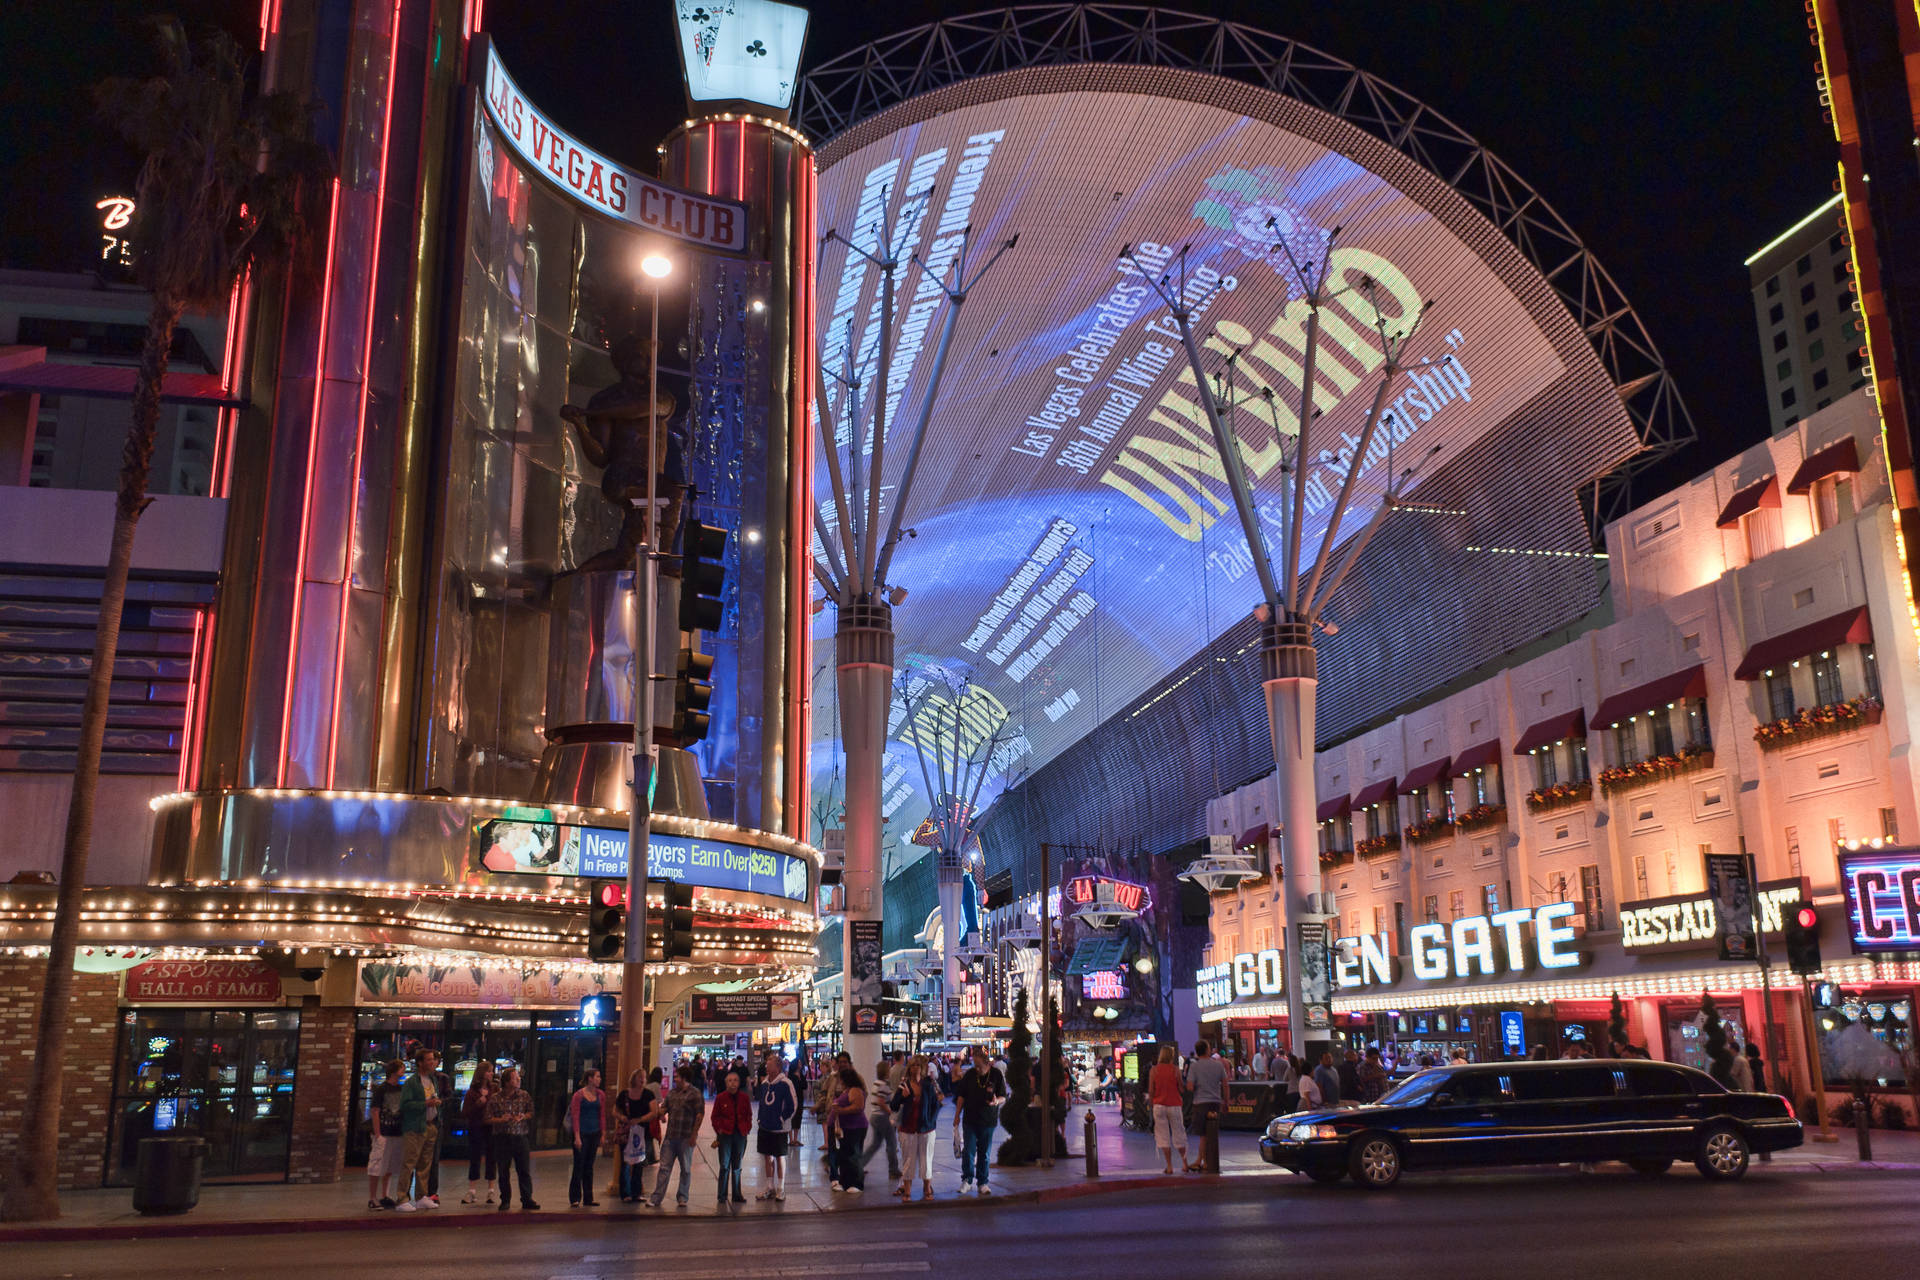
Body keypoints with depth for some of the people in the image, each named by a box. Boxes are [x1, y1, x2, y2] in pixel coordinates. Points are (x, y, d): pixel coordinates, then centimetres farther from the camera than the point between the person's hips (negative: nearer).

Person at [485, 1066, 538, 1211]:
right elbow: (488, 1119, 1)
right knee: (503, 1172, 5)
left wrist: (523, 1117, -10)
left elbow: (531, 1113, 10)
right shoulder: (495, 1099, 1)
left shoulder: (524, 1095, 6)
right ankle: (505, 1201, 17)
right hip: (502, 1139, -1)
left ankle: (527, 1199, 7)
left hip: (520, 1137, 1)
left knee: (525, 1170, 0)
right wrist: (501, 1120, -15)